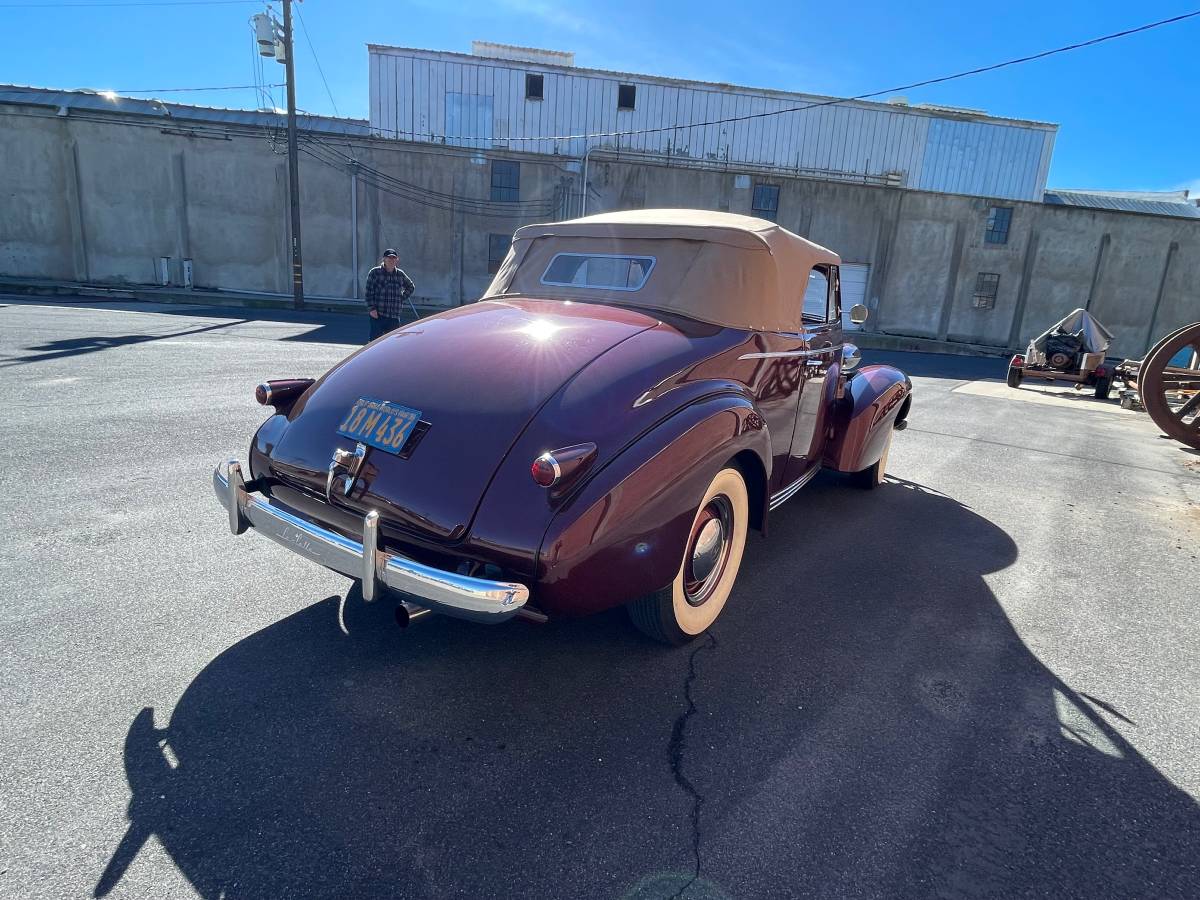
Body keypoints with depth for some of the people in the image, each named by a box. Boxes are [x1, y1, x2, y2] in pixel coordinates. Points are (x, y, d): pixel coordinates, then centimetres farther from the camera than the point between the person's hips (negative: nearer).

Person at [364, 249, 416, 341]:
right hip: (377, 315, -4)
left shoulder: (400, 274, 10)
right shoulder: (374, 273, 0)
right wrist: (371, 309, -12)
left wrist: (402, 298, 13)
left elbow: (411, 287, 27)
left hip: (394, 316, 4)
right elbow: (369, 292, -3)